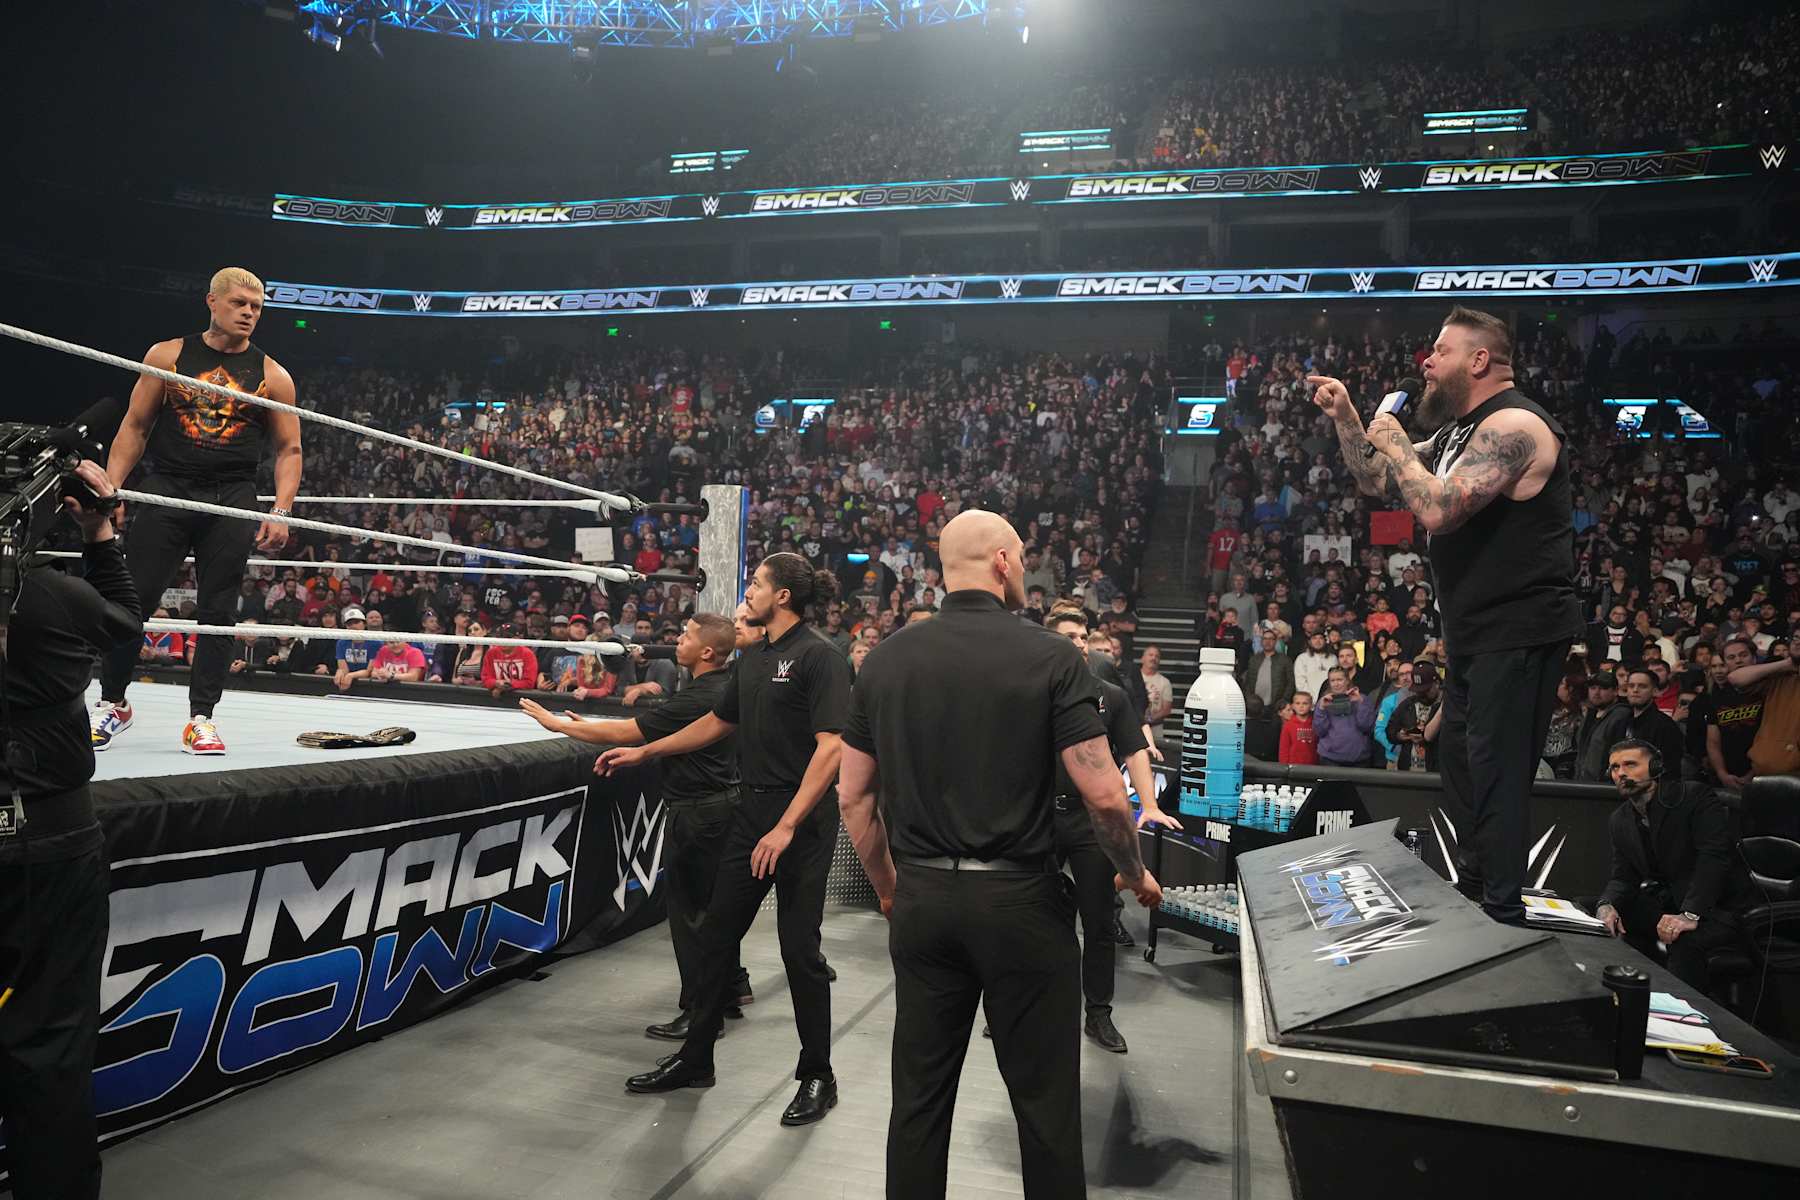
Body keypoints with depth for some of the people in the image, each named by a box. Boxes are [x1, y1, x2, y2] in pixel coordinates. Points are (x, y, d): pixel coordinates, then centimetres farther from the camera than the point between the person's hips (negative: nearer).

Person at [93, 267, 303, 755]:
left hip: (232, 501, 0)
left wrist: (281, 512, -5)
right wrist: (110, 488, -1)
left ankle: (201, 718, 8)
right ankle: (112, 702, 18)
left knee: (218, 611, 1)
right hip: (167, 491, 0)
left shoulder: (272, 376, 6)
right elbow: (135, 426, 9)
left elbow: (289, 449, 7)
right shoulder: (168, 356, 7)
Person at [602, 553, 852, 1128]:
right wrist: (643, 752, 27)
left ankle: (817, 1076, 17)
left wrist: (787, 827, -26)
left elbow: (831, 747, -21)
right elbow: (717, 721, 25)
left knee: (799, 947, 0)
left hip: (802, 816, -8)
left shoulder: (820, 656, -13)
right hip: (752, 810, 8)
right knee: (719, 933, 13)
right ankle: (695, 1059, 29)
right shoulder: (753, 657, 12)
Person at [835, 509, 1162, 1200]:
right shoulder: (1049, 657, -10)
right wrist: (1134, 874, 5)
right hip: (1021, 902, -4)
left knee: (920, 1095, 16)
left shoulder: (885, 660, 2)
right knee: (1044, 1098, 11)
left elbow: (854, 795, 5)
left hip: (921, 901, 4)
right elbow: (1104, 796, -14)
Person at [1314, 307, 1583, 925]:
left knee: (1496, 773, -7)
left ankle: (1502, 915, 4)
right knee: (1461, 762, 20)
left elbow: (1437, 508, -29)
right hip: (1475, 630, 11)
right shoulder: (1460, 430, 15)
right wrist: (1345, 418, 9)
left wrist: (1396, 443, -14)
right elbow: (1378, 483, 20)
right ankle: (1472, 888, 37)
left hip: (1519, 632, -11)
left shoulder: (1513, 425, -18)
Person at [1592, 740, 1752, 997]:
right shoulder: (1619, 821, 6)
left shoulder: (1696, 797, -15)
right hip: (1671, 902, 7)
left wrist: (1690, 915, -37)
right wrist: (1606, 905, -21)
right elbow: (1623, 877, 4)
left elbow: (1714, 858, -25)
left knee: (1685, 941, -33)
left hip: (1722, 906, -7)